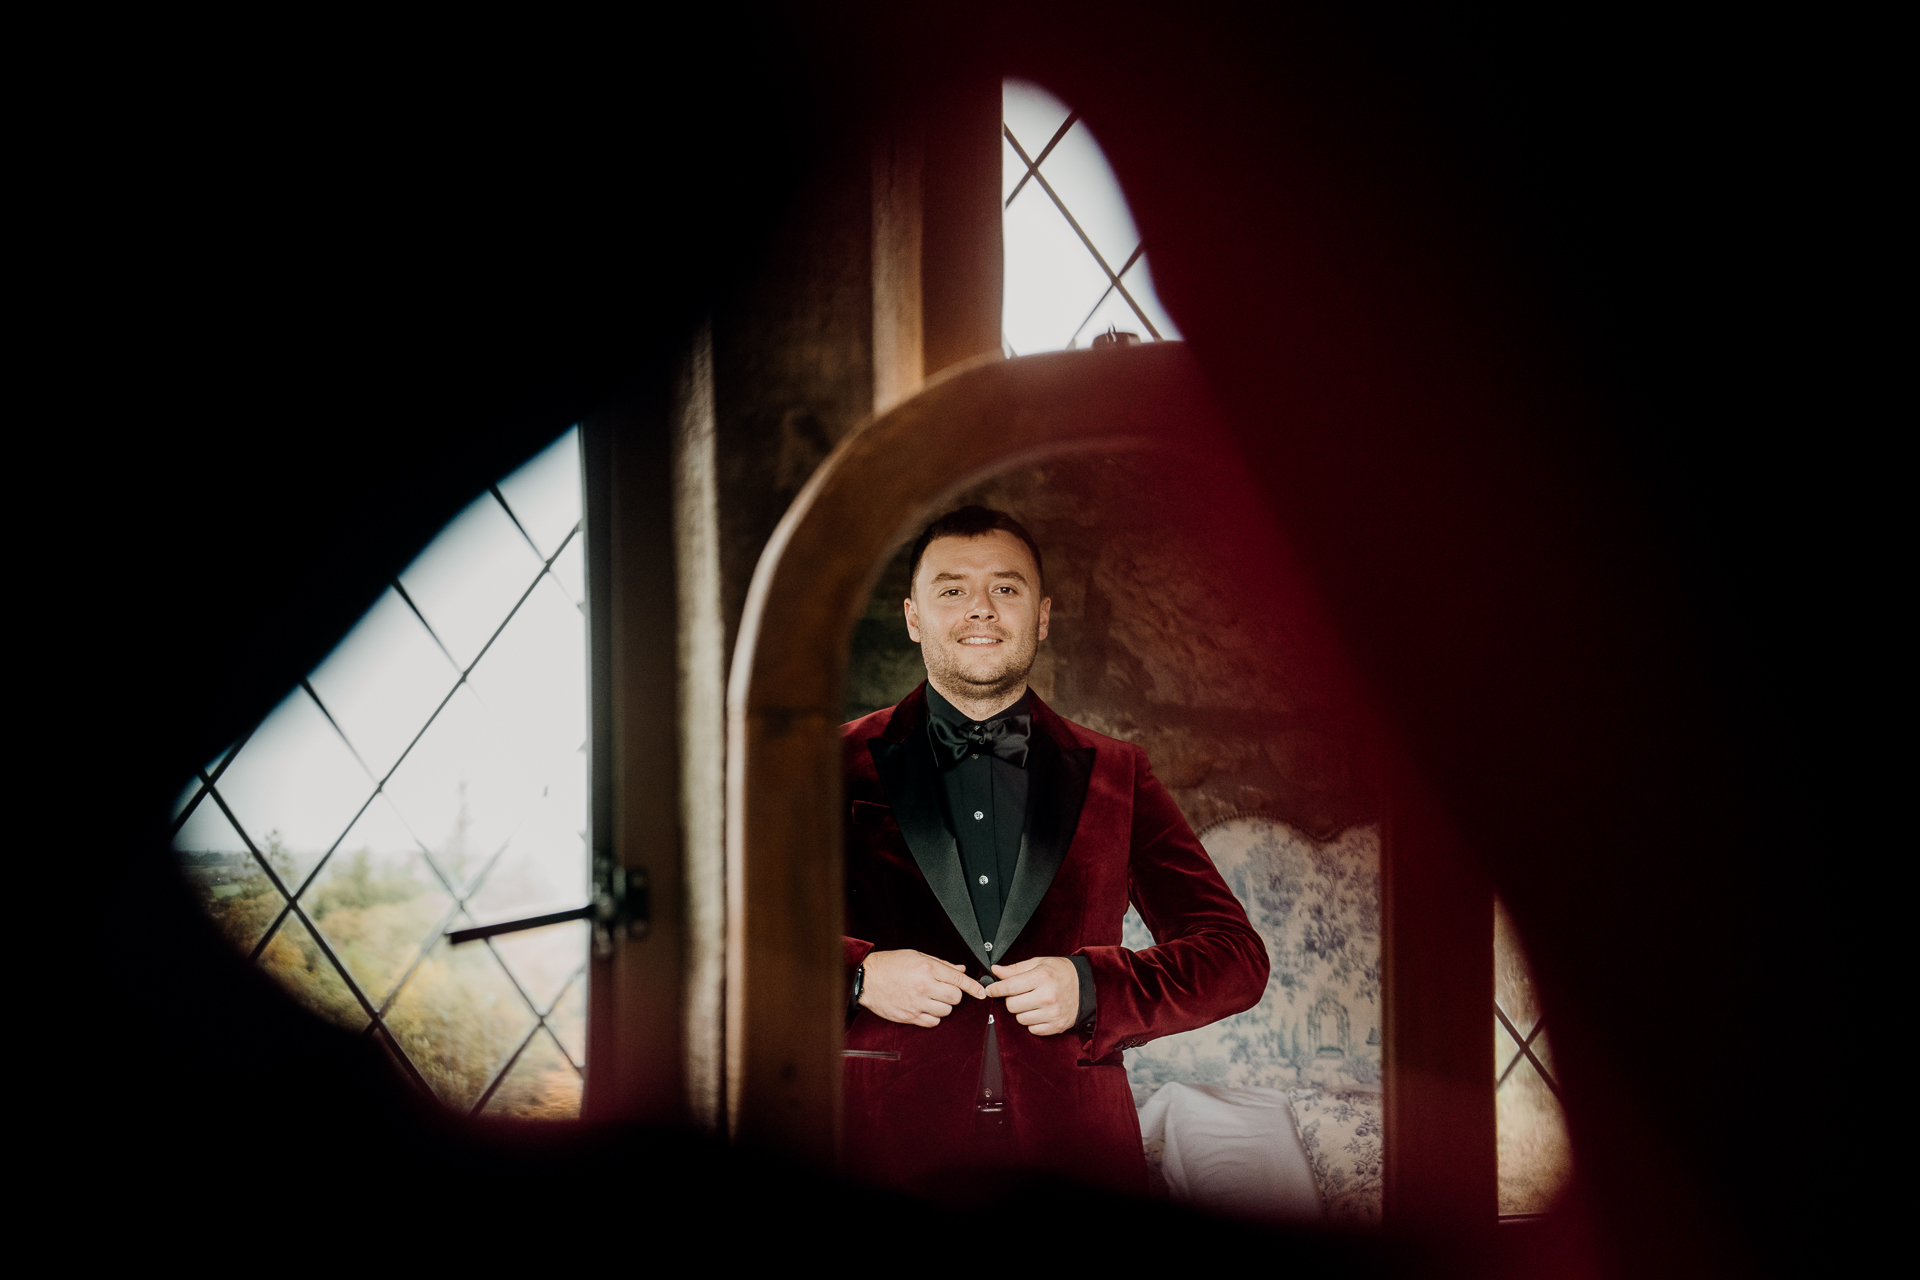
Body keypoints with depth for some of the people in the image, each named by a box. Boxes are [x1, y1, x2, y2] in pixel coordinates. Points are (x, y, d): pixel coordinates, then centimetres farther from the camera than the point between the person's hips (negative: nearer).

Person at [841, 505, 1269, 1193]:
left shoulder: (1116, 775, 11)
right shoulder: (839, 767, 7)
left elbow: (1236, 955, 8)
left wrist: (1092, 987, -9)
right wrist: (858, 975, -13)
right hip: (890, 1155, -1)